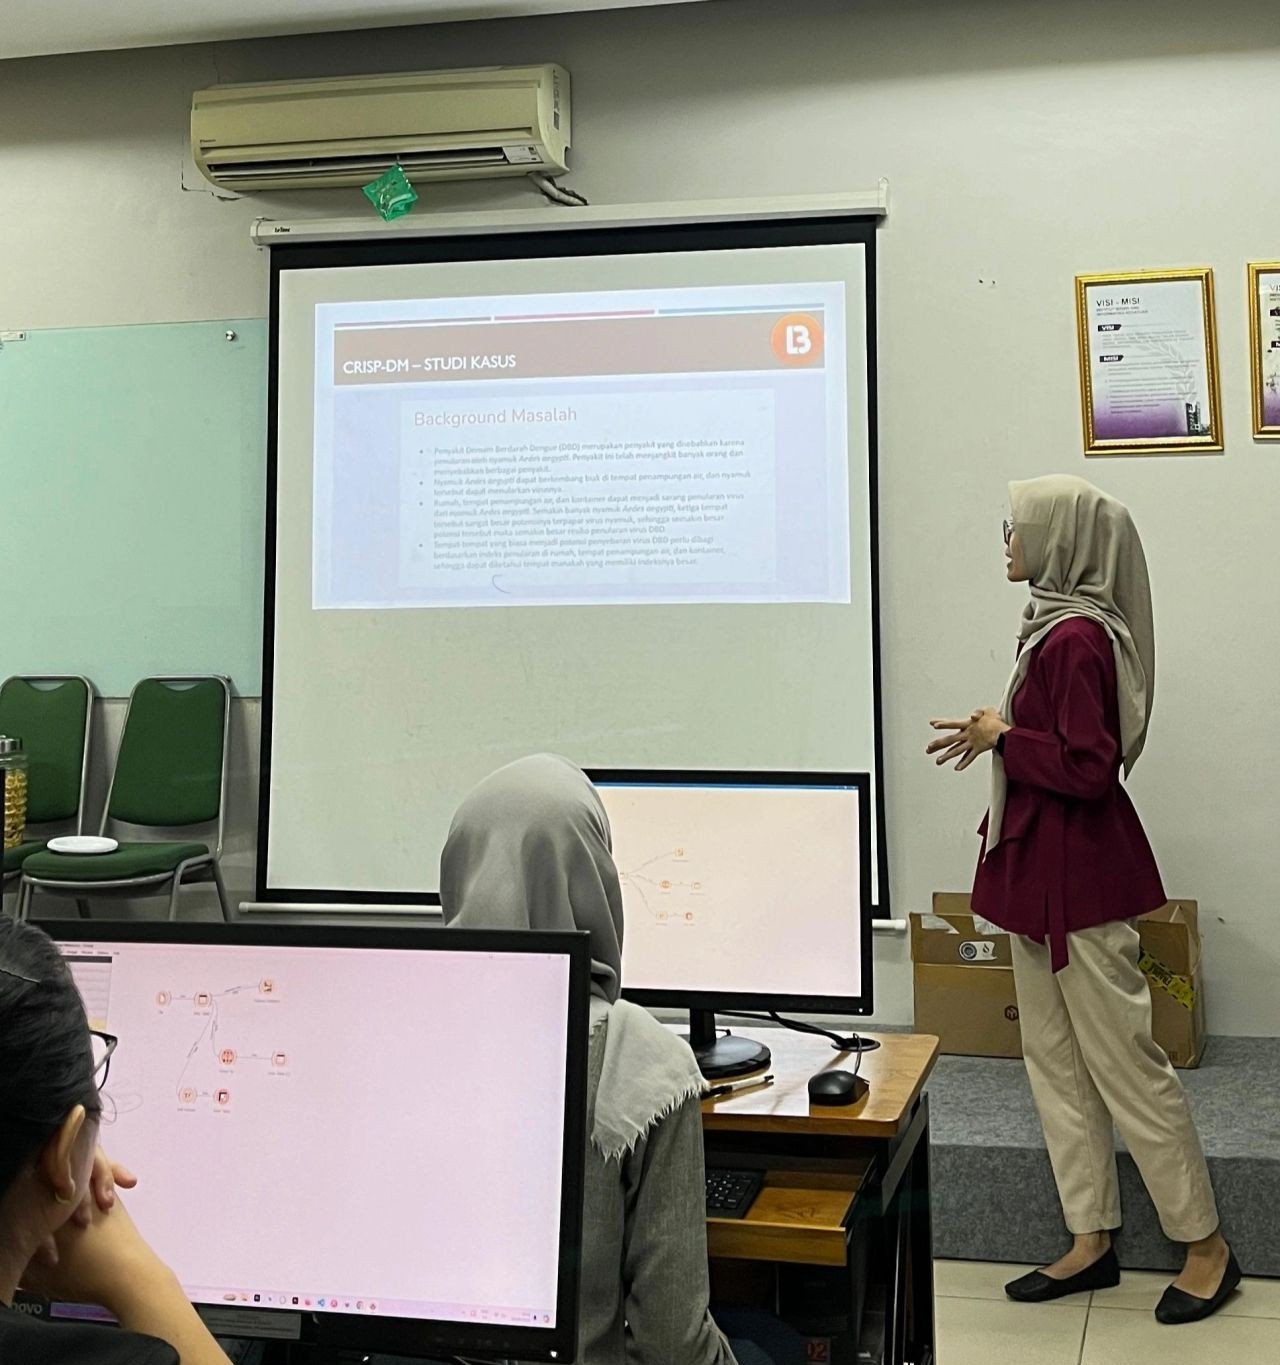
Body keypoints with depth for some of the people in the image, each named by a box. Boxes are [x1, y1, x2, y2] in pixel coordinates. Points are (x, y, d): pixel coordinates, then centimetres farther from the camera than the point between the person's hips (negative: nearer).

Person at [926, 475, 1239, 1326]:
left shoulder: (1075, 638, -20)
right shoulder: (1059, 627, 10)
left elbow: (1087, 768, -24)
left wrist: (1003, 738, -14)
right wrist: (996, 737, 8)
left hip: (1080, 878, -10)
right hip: (1043, 874, 10)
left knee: (1124, 1064, 1)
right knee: (1055, 1062, 14)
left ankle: (1207, 1247, 16)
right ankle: (1093, 1243, 24)